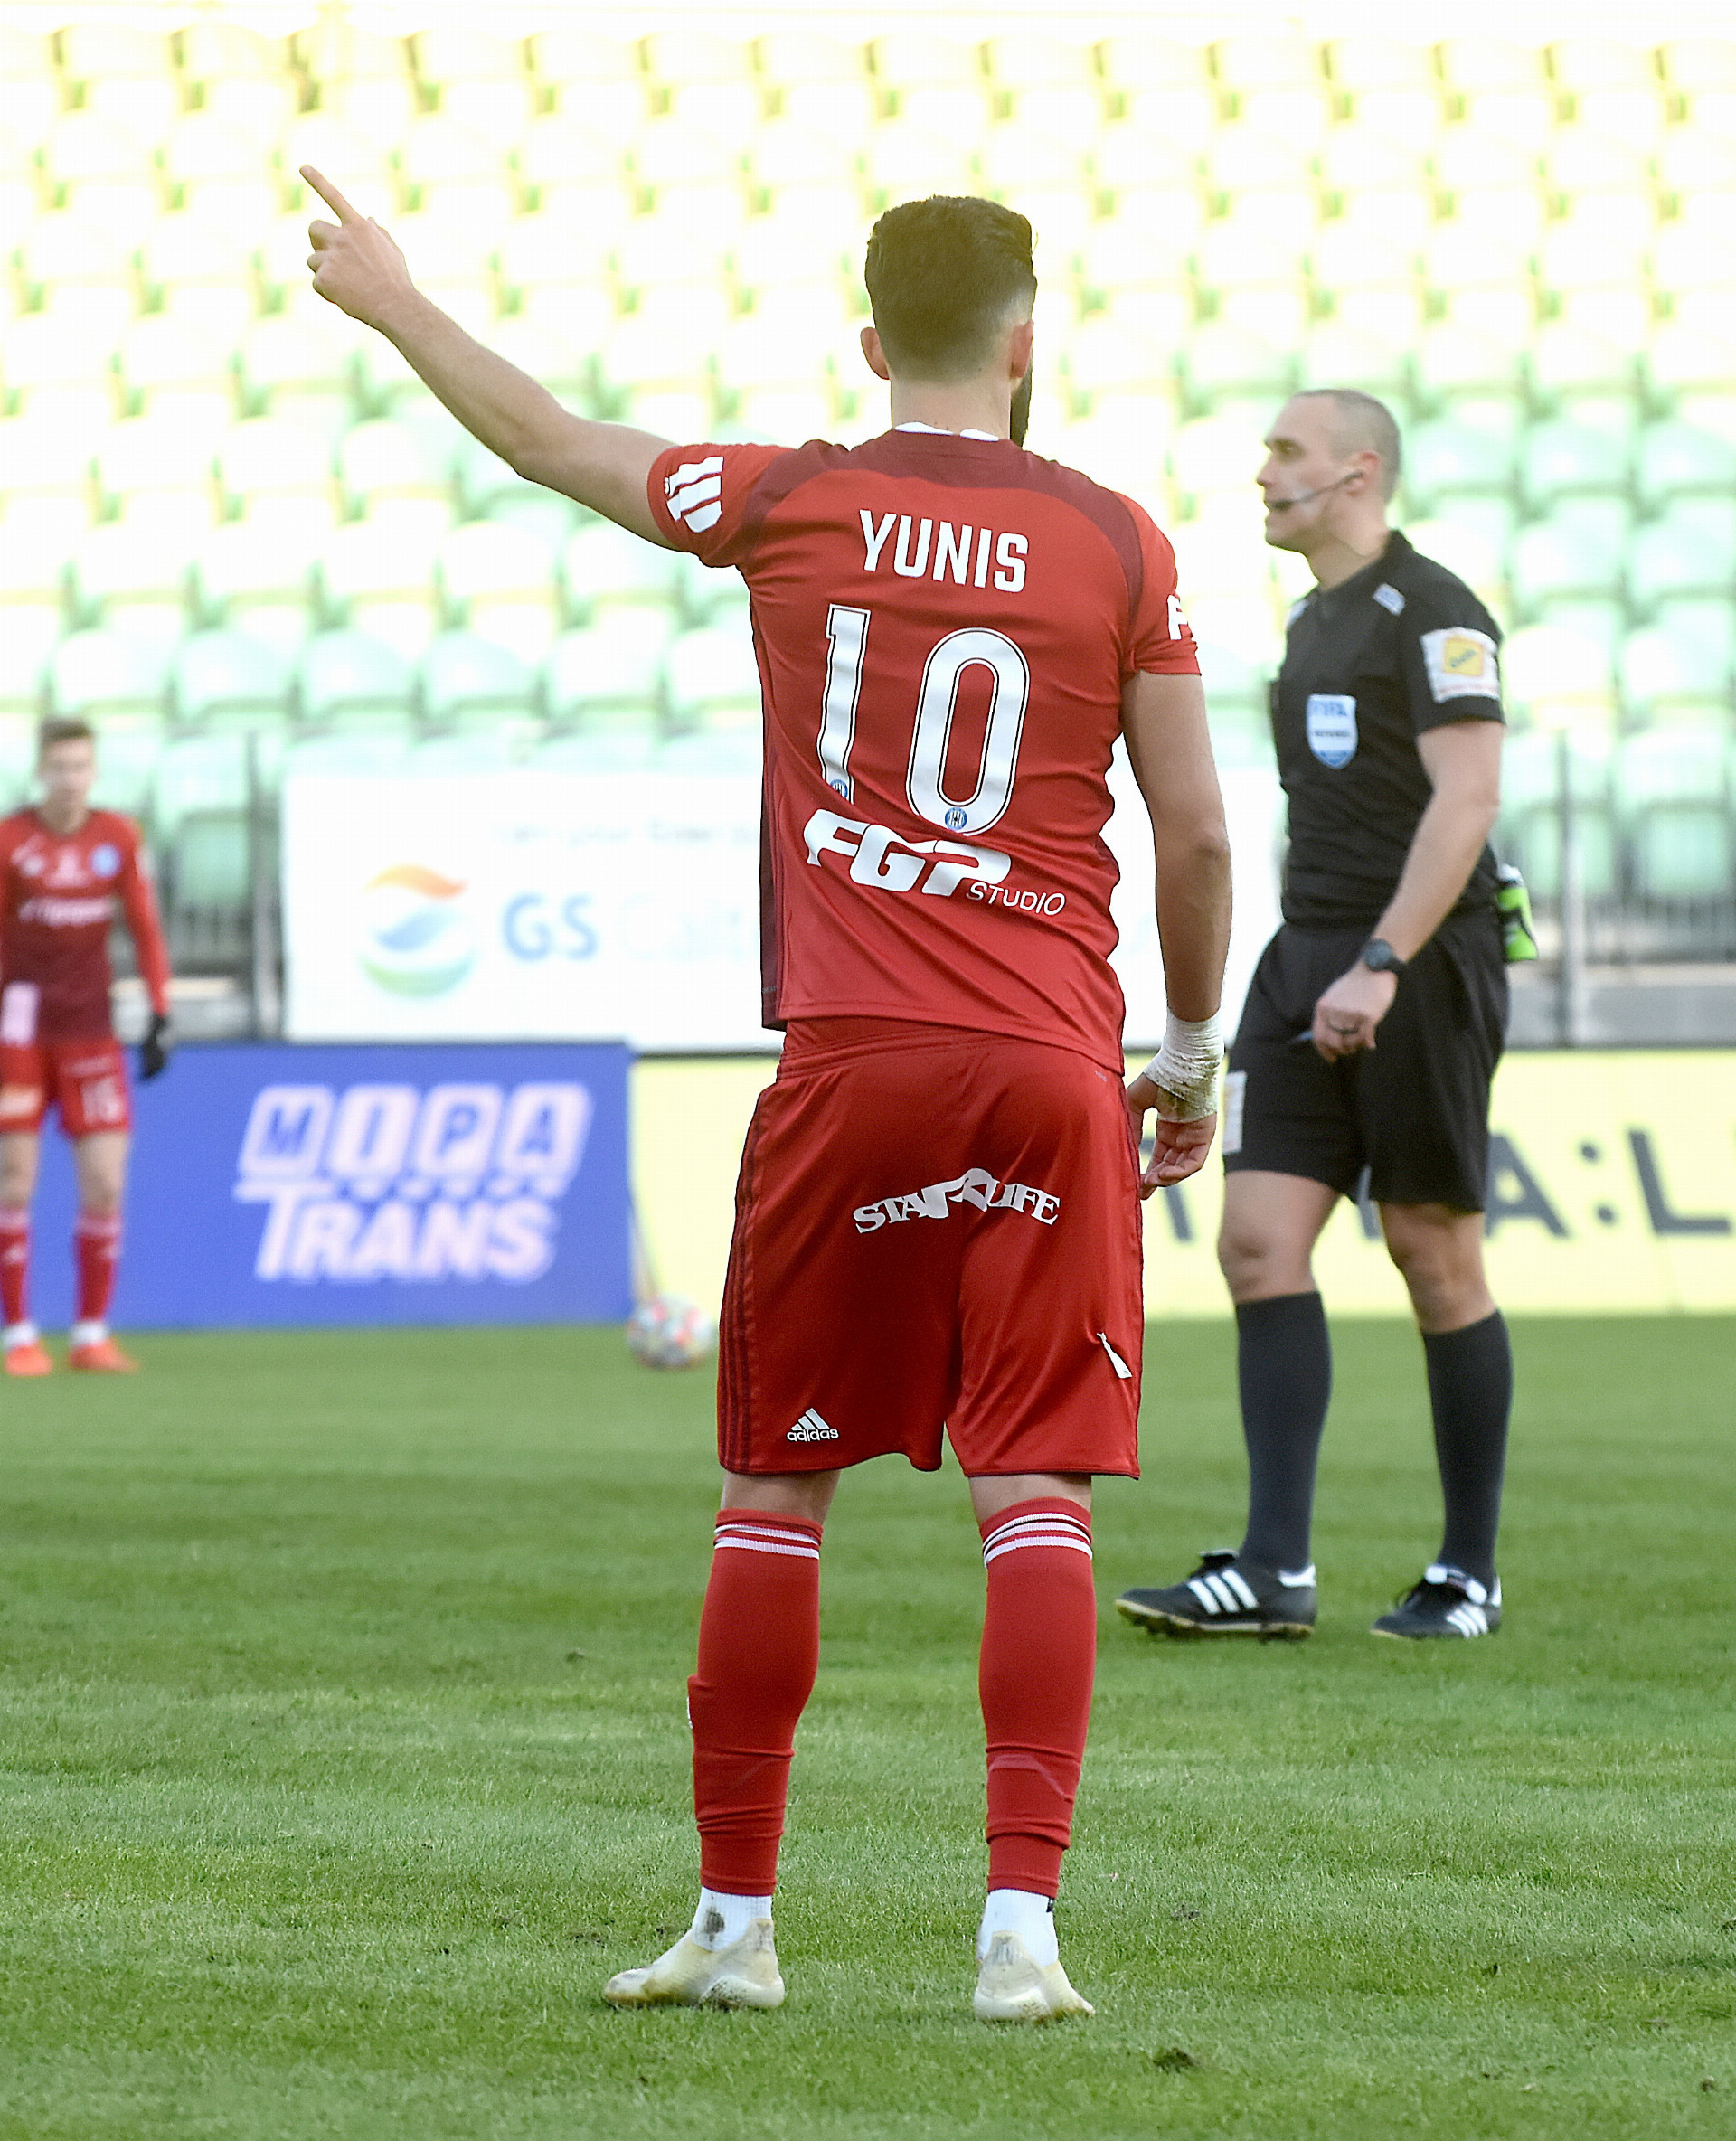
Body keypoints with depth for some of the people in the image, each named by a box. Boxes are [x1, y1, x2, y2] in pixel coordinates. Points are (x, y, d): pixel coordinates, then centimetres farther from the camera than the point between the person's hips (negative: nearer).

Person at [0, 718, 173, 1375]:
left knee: (105, 1185, -3)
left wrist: (160, 1018, 3)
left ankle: (92, 1335, 8)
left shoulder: (118, 837, 4)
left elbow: (145, 927, 8)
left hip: (90, 1030, 3)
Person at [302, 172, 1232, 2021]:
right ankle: (1022, 1926, -12)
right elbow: (1195, 834, 3)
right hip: (1052, 1070, 0)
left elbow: (547, 442, 17)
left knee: (772, 1492, 10)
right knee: (1035, 1494, -2)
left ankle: (735, 1923, 15)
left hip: (848, 1059, 0)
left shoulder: (794, 505, 3)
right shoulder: (1116, 545, 2)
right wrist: (1193, 1049, 18)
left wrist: (392, 302, 34)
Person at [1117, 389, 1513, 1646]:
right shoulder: (1315, 623, 17)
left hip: (1423, 972, -8)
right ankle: (1275, 1573, -5)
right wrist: (1321, 966, 19)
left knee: (1437, 1260, -1)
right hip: (1309, 966, 8)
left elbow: (1467, 798, -18)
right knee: (1260, 1243, -3)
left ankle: (1470, 1576, 9)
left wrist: (1380, 966, -24)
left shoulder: (1433, 613, -10)